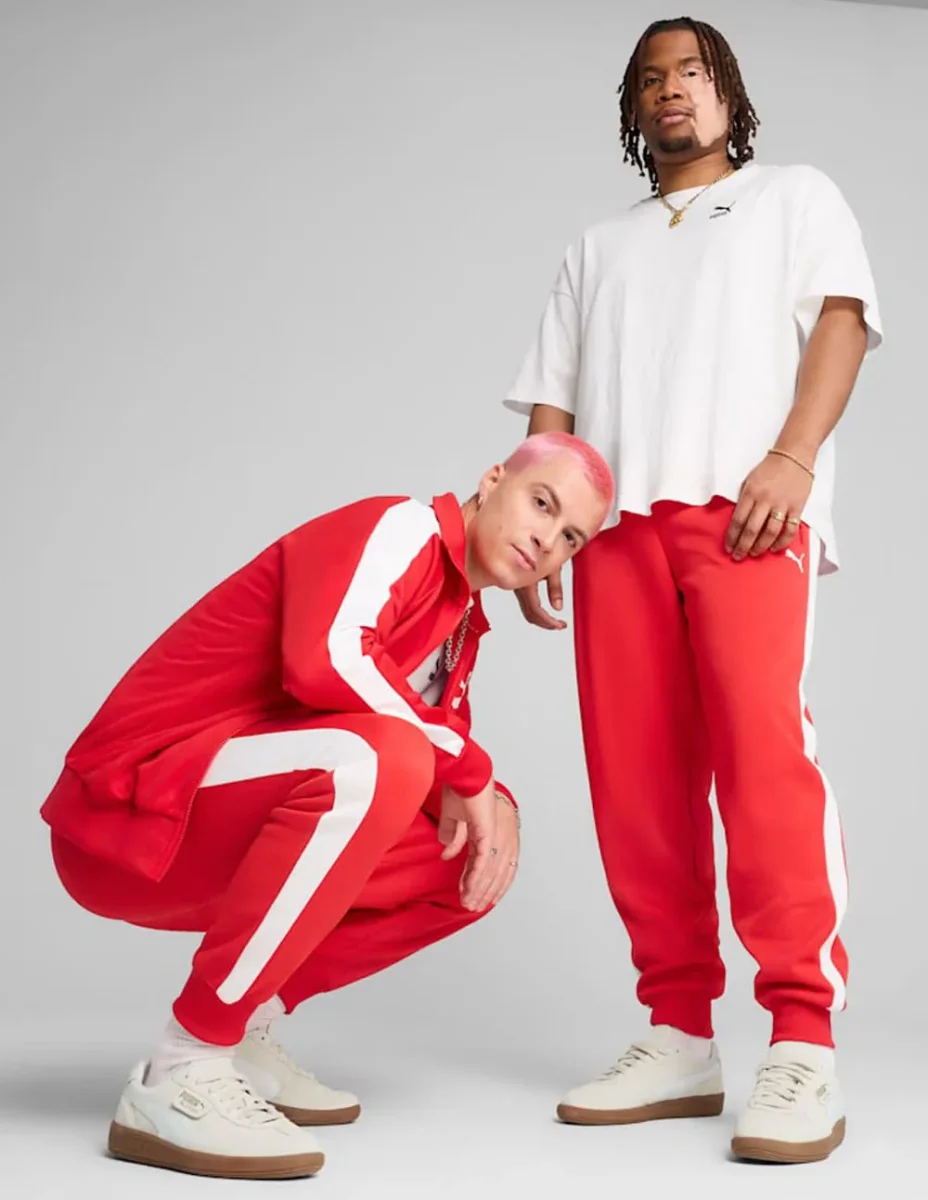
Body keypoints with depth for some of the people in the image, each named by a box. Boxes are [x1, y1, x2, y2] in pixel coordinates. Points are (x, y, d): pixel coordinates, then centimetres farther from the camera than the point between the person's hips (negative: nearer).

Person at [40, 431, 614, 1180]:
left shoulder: (460, 625, 15)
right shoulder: (400, 528, -11)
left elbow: (448, 774, 14)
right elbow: (325, 662, -30)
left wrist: (492, 805, -10)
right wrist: (468, 769, -18)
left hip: (226, 833, 9)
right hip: (136, 809, -9)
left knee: (471, 860, 7)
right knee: (379, 759, -33)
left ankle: (242, 1026, 8)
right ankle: (183, 1071, -26)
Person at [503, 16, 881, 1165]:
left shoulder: (795, 196, 22)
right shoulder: (597, 247, 32)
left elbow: (840, 318, 6)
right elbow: (553, 400, 23)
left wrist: (793, 456, -12)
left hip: (744, 502, -4)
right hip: (616, 515, 4)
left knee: (762, 746, -21)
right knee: (635, 778, -6)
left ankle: (802, 1048, -23)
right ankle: (679, 1038, -2)